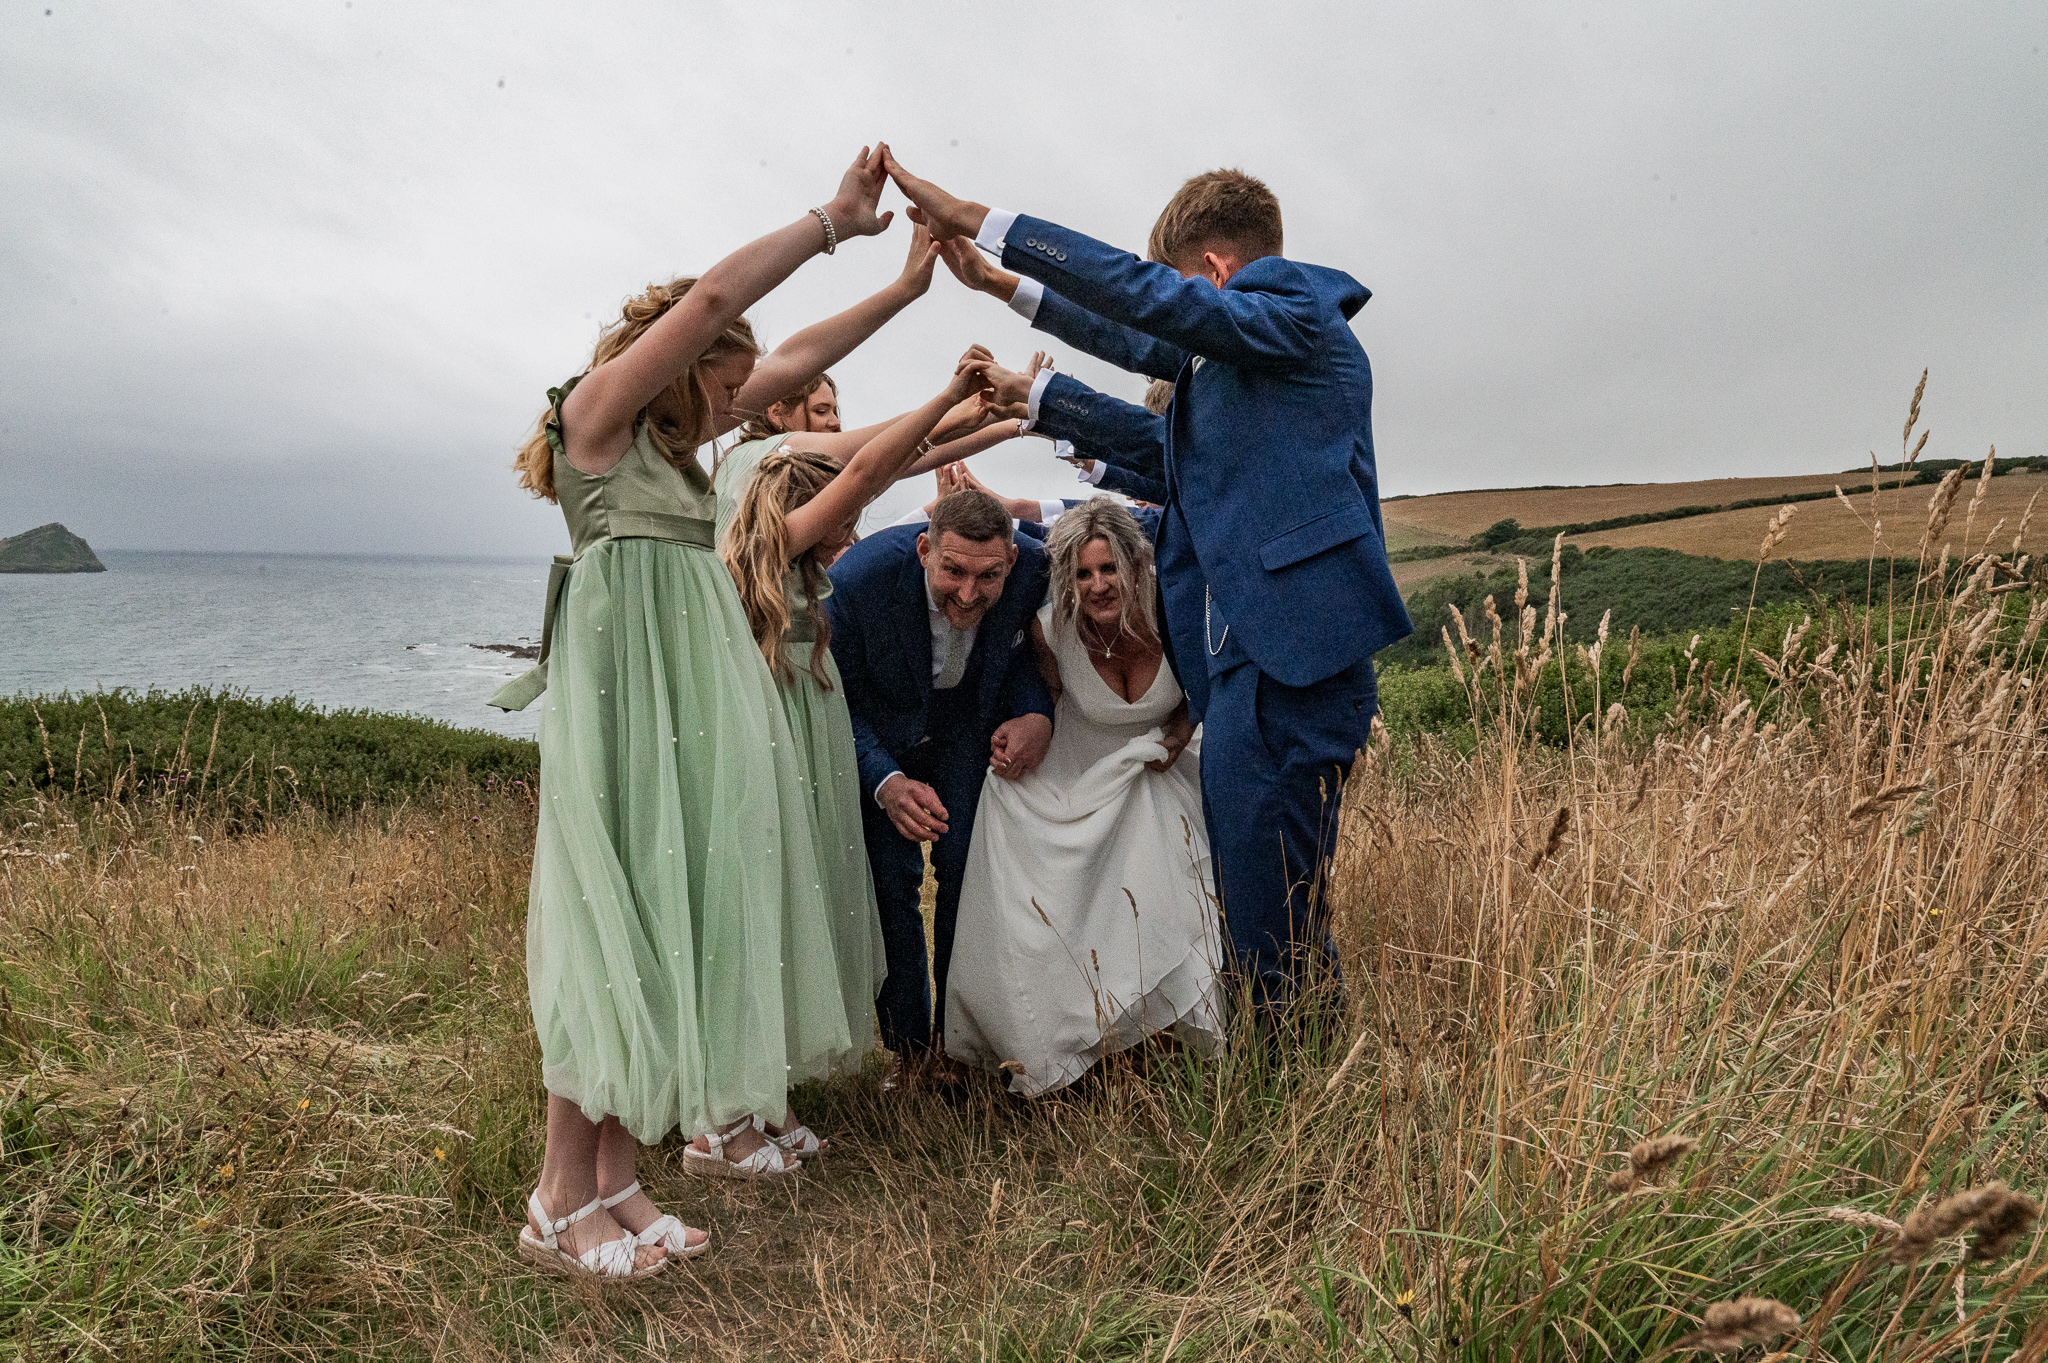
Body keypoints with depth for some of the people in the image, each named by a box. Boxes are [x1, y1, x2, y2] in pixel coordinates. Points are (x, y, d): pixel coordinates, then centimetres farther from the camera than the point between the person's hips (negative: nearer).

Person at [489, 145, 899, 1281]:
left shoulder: (670, 430, 20)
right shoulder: (598, 404, -1)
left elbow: (795, 357, 25)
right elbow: (715, 296, -11)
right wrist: (832, 219, -2)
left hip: (698, 686, 9)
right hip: (630, 676, -9)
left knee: (678, 905, 5)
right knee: (617, 911, -8)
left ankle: (614, 1174, 13)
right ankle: (564, 1199, 1)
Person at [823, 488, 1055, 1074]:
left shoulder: (1035, 568, -28)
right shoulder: (856, 580, -36)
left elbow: (1028, 651, -6)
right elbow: (835, 703, -23)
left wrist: (1038, 715, -28)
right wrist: (886, 783, -39)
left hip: (965, 724, 2)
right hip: (879, 732, -2)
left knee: (970, 866, -3)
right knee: (890, 876, -8)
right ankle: (907, 1051, 10)